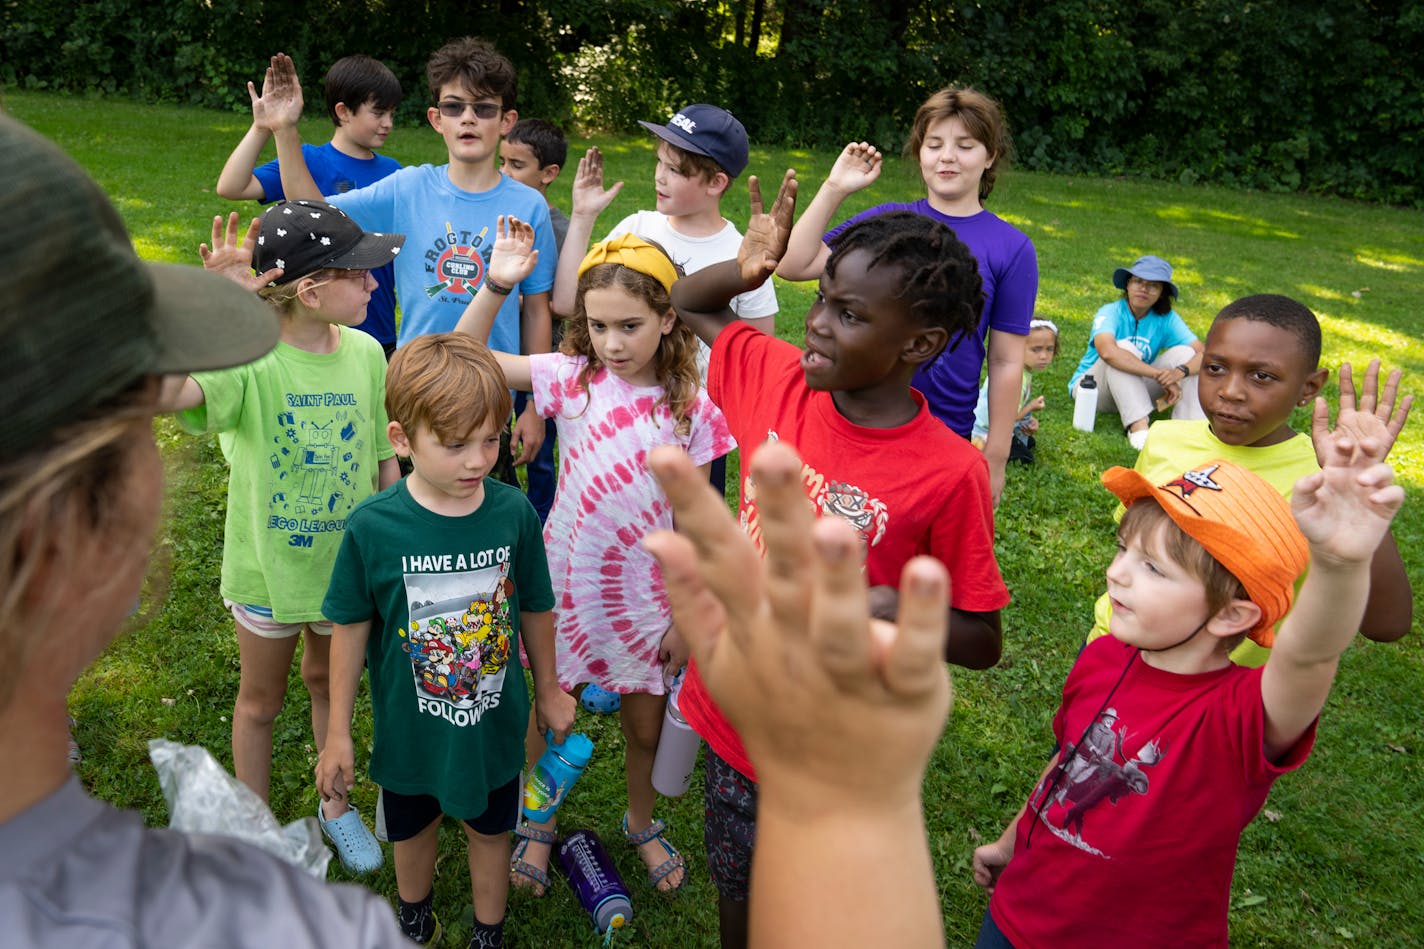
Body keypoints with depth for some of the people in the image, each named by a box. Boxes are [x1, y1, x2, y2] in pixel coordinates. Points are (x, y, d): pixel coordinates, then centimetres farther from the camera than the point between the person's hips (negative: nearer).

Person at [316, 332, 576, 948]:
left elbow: (535, 608, -3)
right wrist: (337, 734, -1)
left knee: (490, 828, 22)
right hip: (409, 727, 0)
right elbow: (351, 628, -9)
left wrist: (548, 689, 10)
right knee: (412, 828, 25)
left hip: (496, 720, 1)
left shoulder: (514, 513, -19)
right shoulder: (372, 528, -22)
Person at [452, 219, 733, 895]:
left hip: (646, 596, 0)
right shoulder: (572, 379, -9)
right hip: (566, 584, 0)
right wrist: (496, 285, -25)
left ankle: (642, 823, 47)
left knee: (645, 725, 18)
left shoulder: (691, 410, -11)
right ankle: (538, 824, 45)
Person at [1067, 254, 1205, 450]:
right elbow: (1107, 351, -42)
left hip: (1132, 392, 4)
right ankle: (1138, 426, -39)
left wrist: (1180, 371, -38)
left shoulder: (1166, 319, -7)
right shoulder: (1111, 313, -20)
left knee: (1184, 352, -14)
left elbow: (1203, 353, -16)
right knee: (1124, 347, -31)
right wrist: (1159, 374, -42)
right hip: (1090, 387, -4)